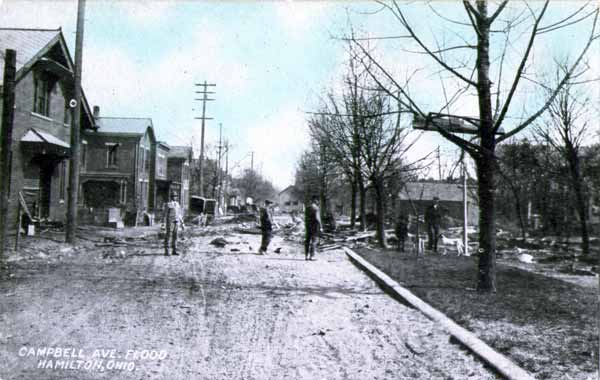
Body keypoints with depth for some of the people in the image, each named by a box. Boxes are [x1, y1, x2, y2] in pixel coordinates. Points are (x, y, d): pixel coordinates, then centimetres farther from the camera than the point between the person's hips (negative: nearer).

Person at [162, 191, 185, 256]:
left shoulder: (177, 204, 13)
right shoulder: (168, 204, -8)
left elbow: (179, 215, 18)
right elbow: (164, 214, -9)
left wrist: (182, 224, 15)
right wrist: (163, 223, -18)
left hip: (176, 223, 6)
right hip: (170, 222, -6)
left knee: (175, 236, 6)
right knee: (168, 236, -5)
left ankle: (174, 251, 10)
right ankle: (166, 251, -1)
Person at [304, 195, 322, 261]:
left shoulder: (308, 207, 8)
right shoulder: (316, 208, -13)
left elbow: (306, 218, 11)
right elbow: (317, 218, -19)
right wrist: (320, 227, -13)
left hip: (308, 226, 7)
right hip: (315, 226, -7)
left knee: (307, 241, 9)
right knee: (314, 242, -3)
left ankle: (306, 256, 11)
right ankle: (311, 256, -4)